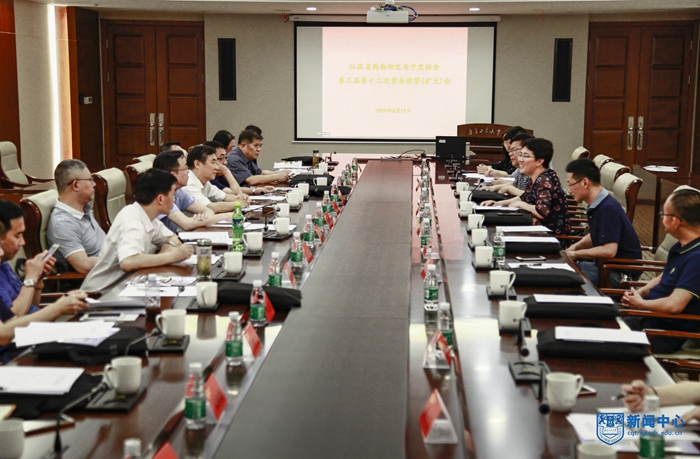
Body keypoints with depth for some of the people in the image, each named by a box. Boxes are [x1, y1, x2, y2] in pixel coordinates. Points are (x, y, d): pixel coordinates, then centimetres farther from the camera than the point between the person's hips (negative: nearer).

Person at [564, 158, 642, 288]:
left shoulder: (607, 208, -23)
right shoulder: (597, 205, 6)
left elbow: (609, 250, -29)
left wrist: (575, 254, -17)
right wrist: (575, 247, 3)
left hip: (620, 274, -9)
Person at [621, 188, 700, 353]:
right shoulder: (680, 247, 7)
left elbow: (674, 305, -32)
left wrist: (640, 303, -13)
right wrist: (640, 292, 1)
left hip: (665, 335, -9)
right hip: (647, 318, 9)